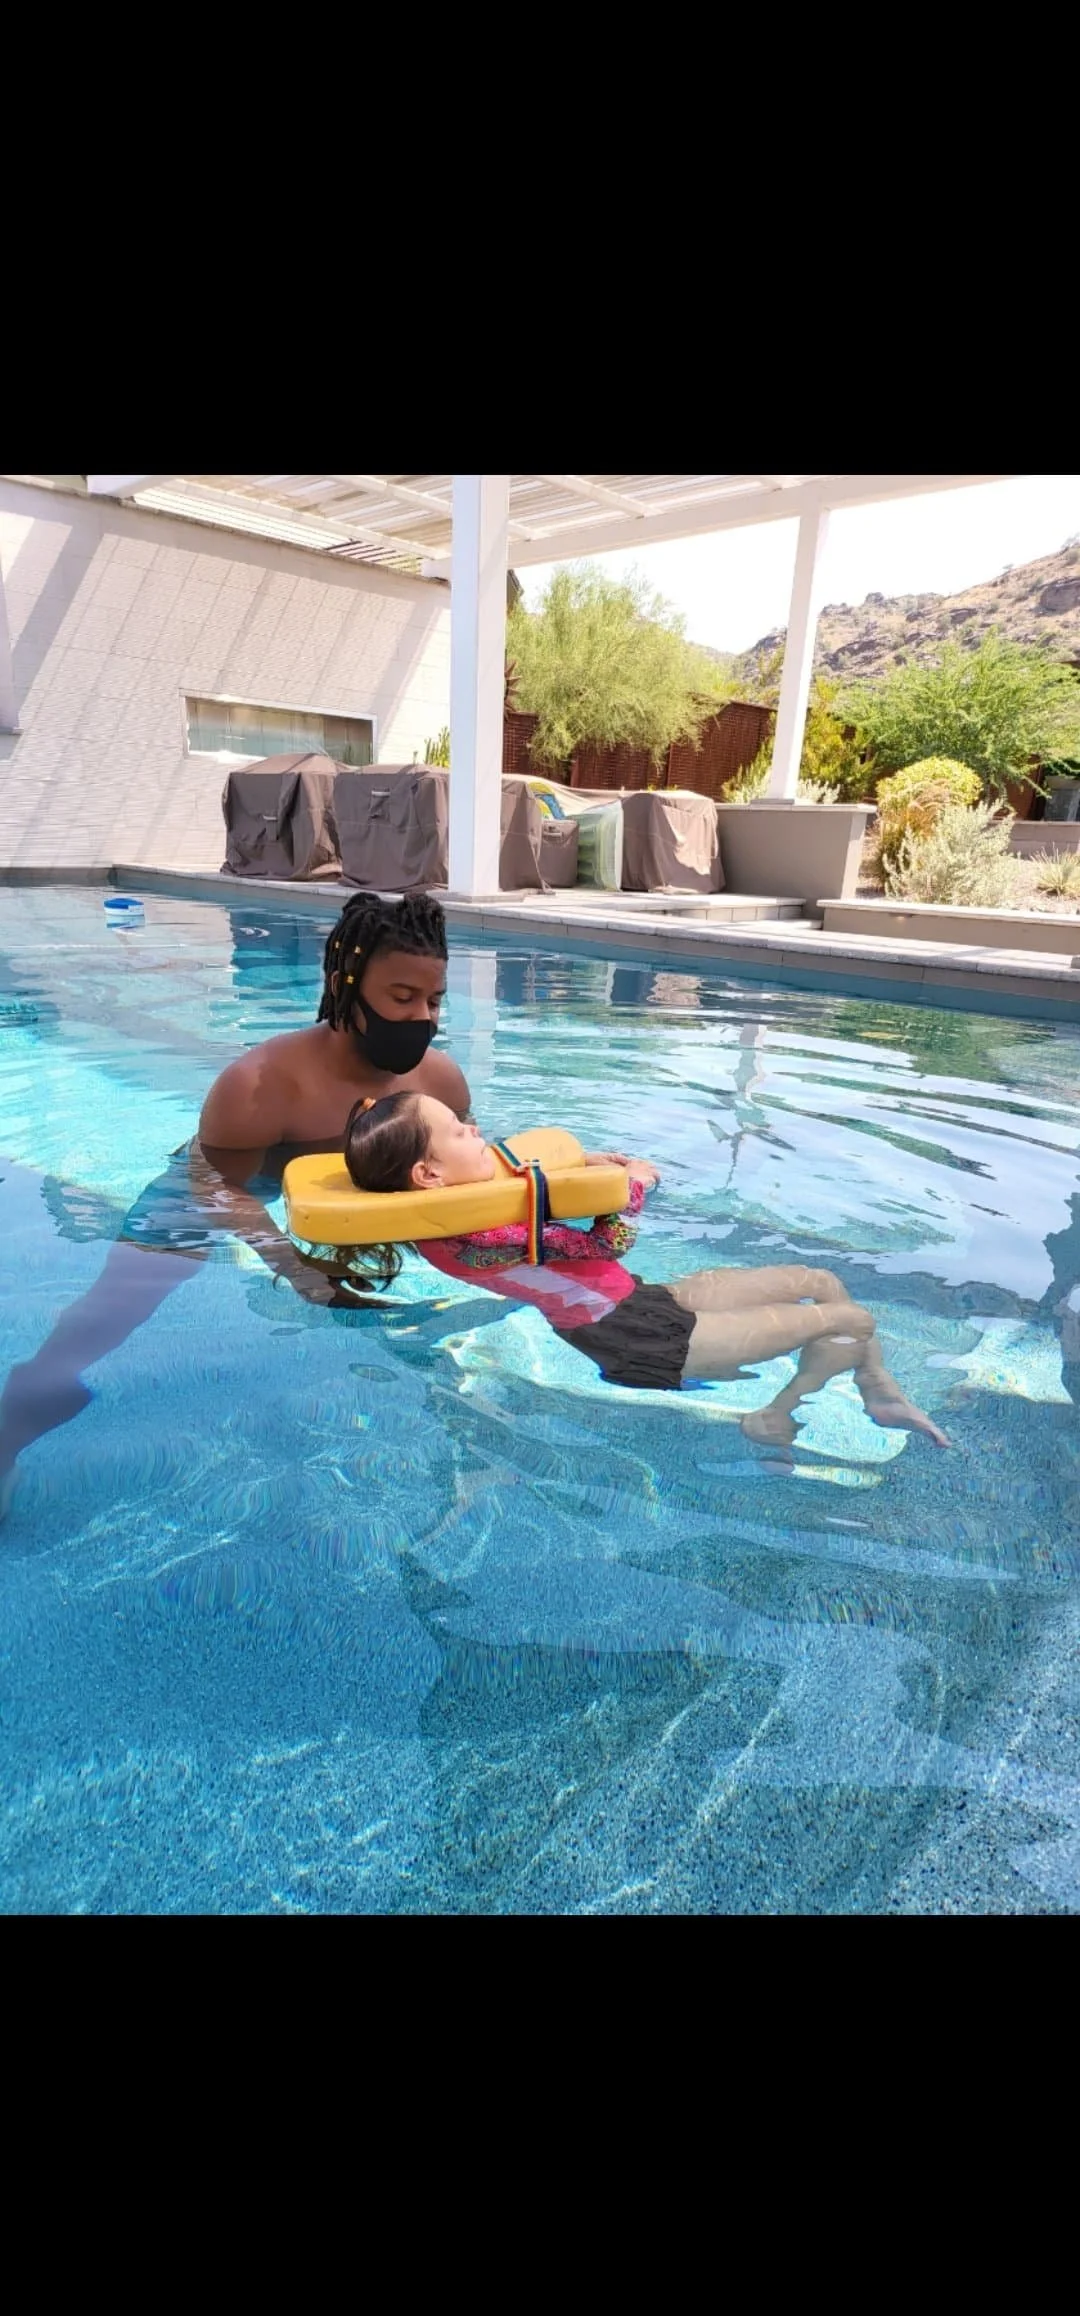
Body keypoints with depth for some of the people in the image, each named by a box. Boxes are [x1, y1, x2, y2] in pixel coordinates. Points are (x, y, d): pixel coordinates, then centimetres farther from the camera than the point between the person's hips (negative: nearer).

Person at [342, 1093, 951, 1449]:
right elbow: (608, 1240, -26)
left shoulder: (463, 1206, -3)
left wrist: (582, 1163, 3)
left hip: (639, 1300, 10)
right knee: (853, 1320, -3)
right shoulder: (474, 1239, -31)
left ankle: (882, 1394, 35)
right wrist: (636, 1181, -6)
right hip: (640, 1340, -10)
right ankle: (777, 1421, 17)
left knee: (822, 1282, 17)